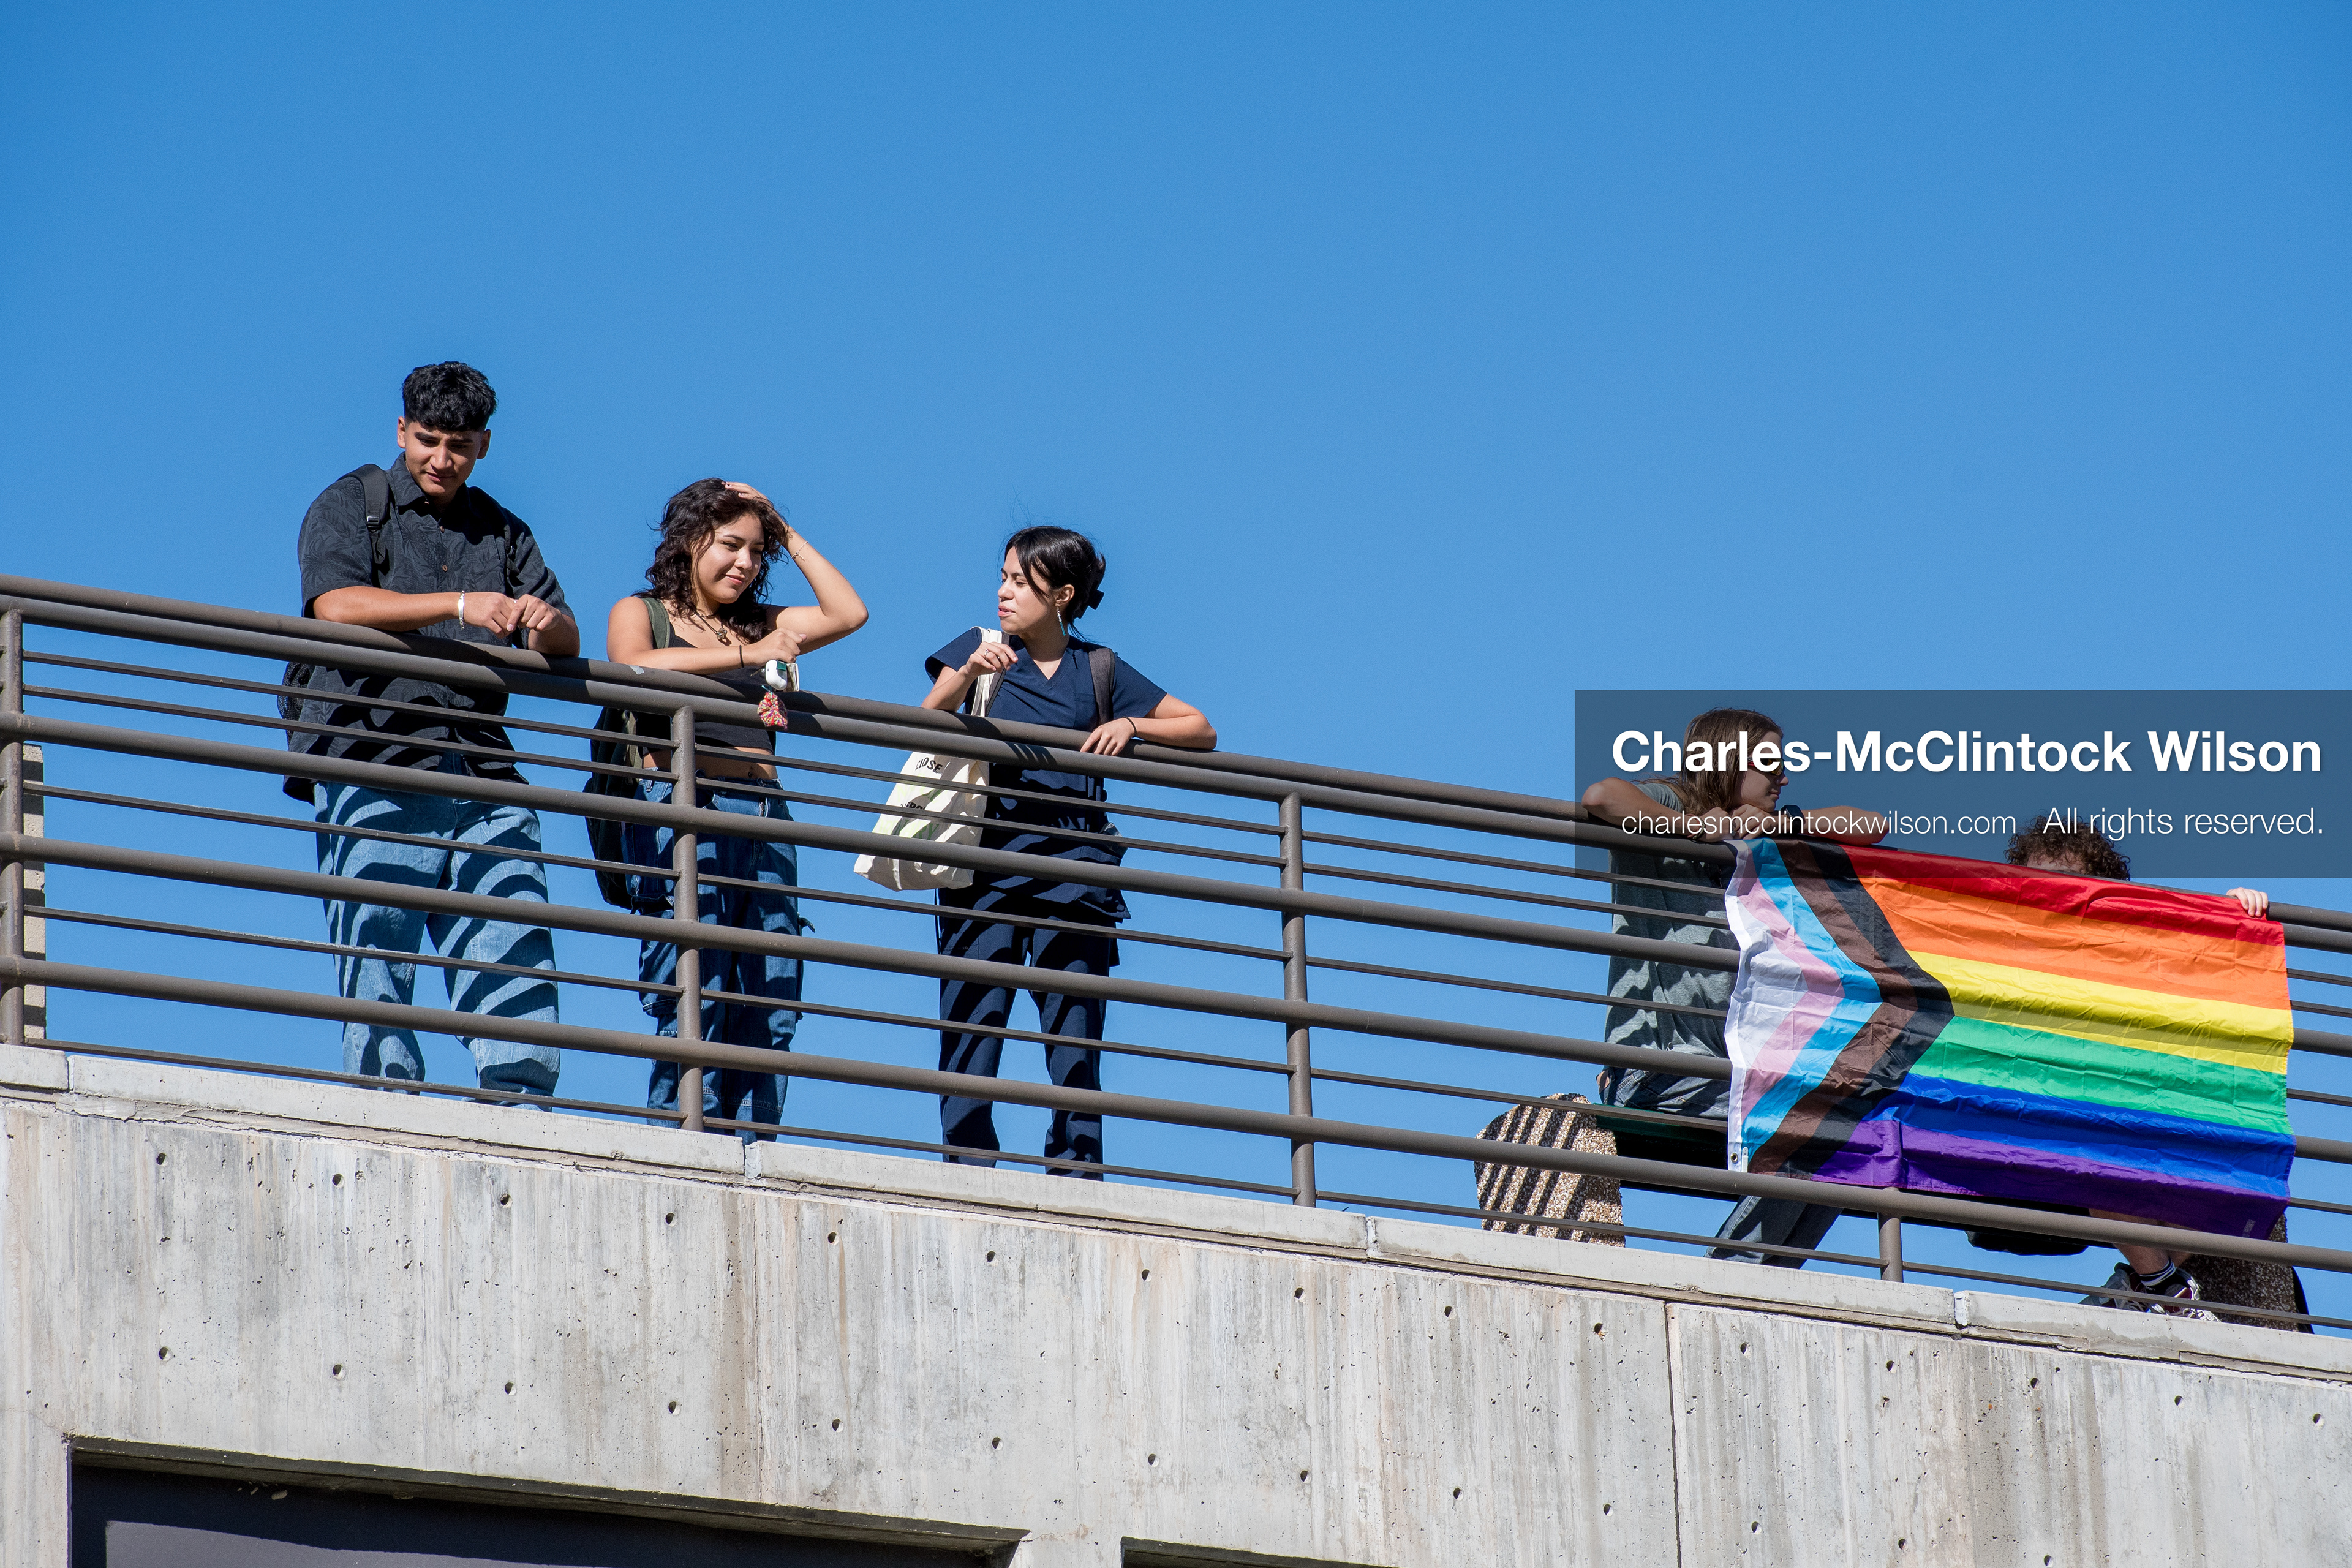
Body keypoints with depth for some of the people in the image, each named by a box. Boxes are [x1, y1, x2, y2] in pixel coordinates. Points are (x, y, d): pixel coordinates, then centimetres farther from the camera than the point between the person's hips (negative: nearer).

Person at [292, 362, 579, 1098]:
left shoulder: (502, 532, 24)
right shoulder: (350, 506, 10)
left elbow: (567, 643, 17)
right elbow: (337, 605, -9)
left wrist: (542, 618, -8)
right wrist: (460, 605, -17)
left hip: (482, 776, 4)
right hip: (373, 764, -4)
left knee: (517, 950, -8)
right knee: (379, 955, -7)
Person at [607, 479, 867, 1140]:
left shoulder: (758, 625, 25)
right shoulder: (641, 612, 12)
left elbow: (848, 613, 15)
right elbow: (635, 667, -10)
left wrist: (788, 535, 18)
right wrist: (744, 656, -12)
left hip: (763, 822, 5)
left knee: (771, 1006, -6)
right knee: (697, 998, -15)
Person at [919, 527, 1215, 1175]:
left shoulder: (1099, 669, 15)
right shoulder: (981, 649, 14)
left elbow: (1201, 732, 18)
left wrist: (1130, 724, 1)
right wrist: (965, 675, -18)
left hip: (1070, 866, 1)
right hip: (986, 857, -1)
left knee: (1075, 1038, -5)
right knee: (972, 1027, -9)